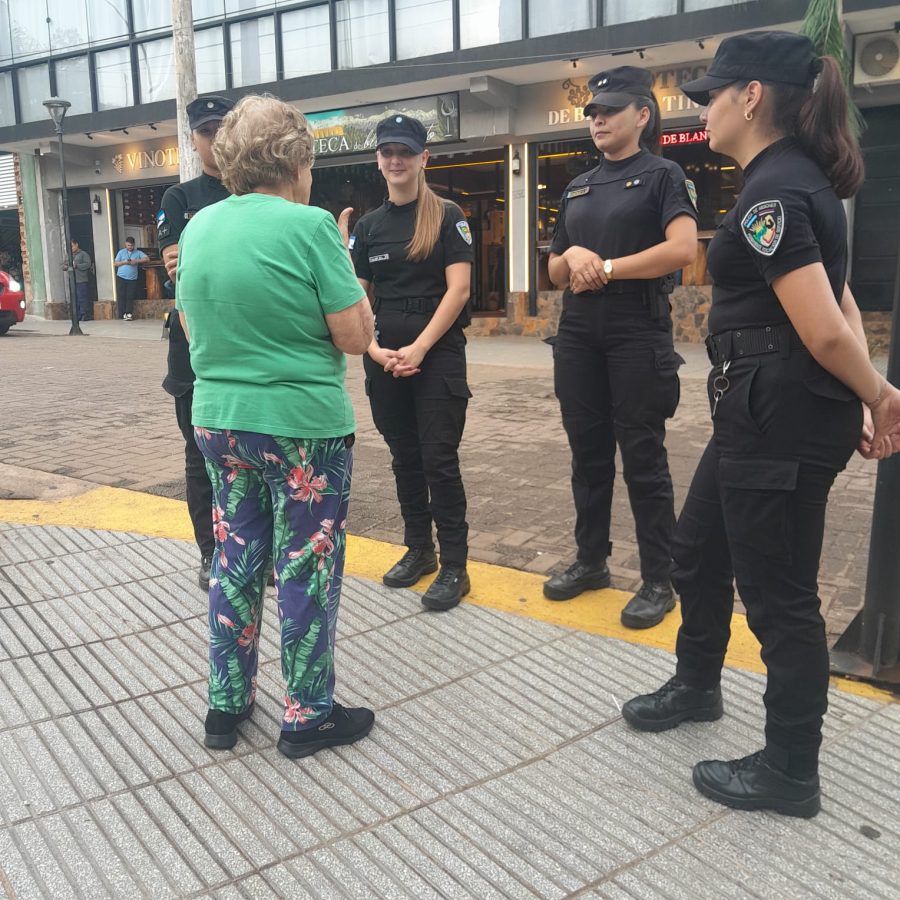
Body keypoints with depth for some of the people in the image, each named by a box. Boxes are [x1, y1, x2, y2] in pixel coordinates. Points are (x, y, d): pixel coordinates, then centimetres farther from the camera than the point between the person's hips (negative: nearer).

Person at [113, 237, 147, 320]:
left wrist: (136, 261, -14)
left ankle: (129, 314, -4)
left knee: (130, 297, -5)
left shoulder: (138, 253, 8)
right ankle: (123, 314, -2)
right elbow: (115, 264, 8)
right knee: (122, 296, -3)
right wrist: (124, 262, -8)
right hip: (121, 278, 0)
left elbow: (147, 259, -5)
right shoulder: (121, 252, 10)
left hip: (132, 279, 0)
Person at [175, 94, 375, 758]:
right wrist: (343, 268, 4)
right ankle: (308, 716, 20)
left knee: (235, 561, 18)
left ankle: (226, 704, 29)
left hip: (219, 420, 6)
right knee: (307, 570, 7)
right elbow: (355, 337, -13)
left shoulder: (199, 227, 5)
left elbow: (192, 328, 14)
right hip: (302, 426, -6)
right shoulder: (309, 226, -14)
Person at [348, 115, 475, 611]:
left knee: (438, 459, -5)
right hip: (385, 359, 5)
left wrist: (418, 349, -15)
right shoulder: (368, 225, 11)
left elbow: (458, 290, -10)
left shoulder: (447, 217, -1)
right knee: (404, 458, 12)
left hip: (438, 355, -4)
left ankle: (454, 566, 5)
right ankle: (418, 548, 26)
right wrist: (375, 350, -6)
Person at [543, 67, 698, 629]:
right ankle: (591, 560, 25)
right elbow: (554, 271, 18)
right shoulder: (577, 188, 17)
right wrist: (571, 256, -5)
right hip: (578, 333, 6)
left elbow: (683, 249, -17)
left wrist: (607, 268, -13)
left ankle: (659, 582, 7)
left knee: (643, 457, -3)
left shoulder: (662, 175, 0)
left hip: (639, 332, -6)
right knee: (588, 453, 11)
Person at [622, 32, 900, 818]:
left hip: (783, 420, -10)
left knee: (778, 594, 3)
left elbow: (824, 331, -23)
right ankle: (696, 686, 46)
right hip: (760, 412, 10)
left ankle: (790, 774, 23)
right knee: (697, 553, 23)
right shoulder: (798, 180, 15)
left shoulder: (770, 194, -19)